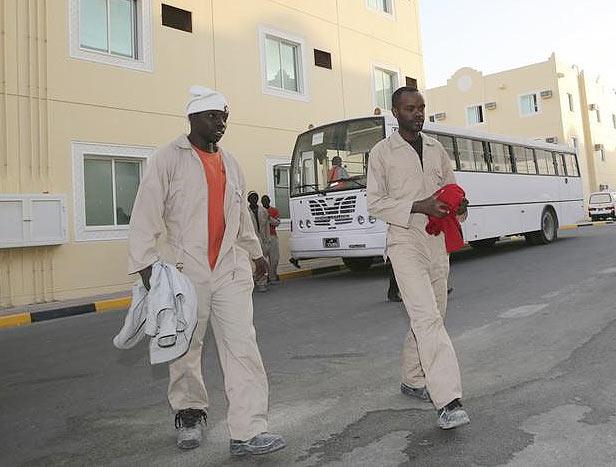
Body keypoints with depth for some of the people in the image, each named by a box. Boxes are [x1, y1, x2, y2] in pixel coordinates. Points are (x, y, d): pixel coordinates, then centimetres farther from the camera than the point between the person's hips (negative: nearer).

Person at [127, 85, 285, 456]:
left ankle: (249, 432, 0)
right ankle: (190, 415, 33)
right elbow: (146, 214, -7)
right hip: (185, 271, -3)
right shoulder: (169, 158, -2)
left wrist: (256, 252, 31)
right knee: (186, 349, 10)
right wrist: (145, 264, -15)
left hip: (231, 270, 4)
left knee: (243, 348, -4)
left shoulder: (230, 162, 15)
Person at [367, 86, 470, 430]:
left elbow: (452, 188, 22)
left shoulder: (437, 149, 14)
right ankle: (449, 401, -15)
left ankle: (413, 380, 29)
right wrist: (419, 206, -17)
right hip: (406, 240, -6)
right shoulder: (382, 152, -1)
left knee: (432, 315, 12)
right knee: (427, 317, -15)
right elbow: (375, 202, -5)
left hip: (438, 241, 6)